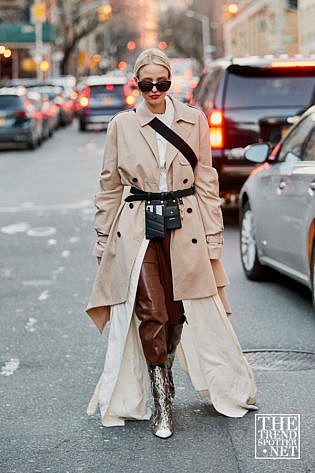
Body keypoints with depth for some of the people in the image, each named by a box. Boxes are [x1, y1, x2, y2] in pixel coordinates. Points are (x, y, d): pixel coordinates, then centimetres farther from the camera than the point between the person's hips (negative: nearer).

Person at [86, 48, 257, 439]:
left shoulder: (194, 120, 4)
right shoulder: (121, 125, 4)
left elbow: (207, 182, 6)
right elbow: (109, 187, 8)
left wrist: (212, 237, 2)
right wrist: (103, 241, 6)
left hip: (185, 227, 1)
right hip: (137, 229, -1)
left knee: (180, 312, 4)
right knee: (151, 315, -4)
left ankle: (164, 374, 32)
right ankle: (162, 404, 7)